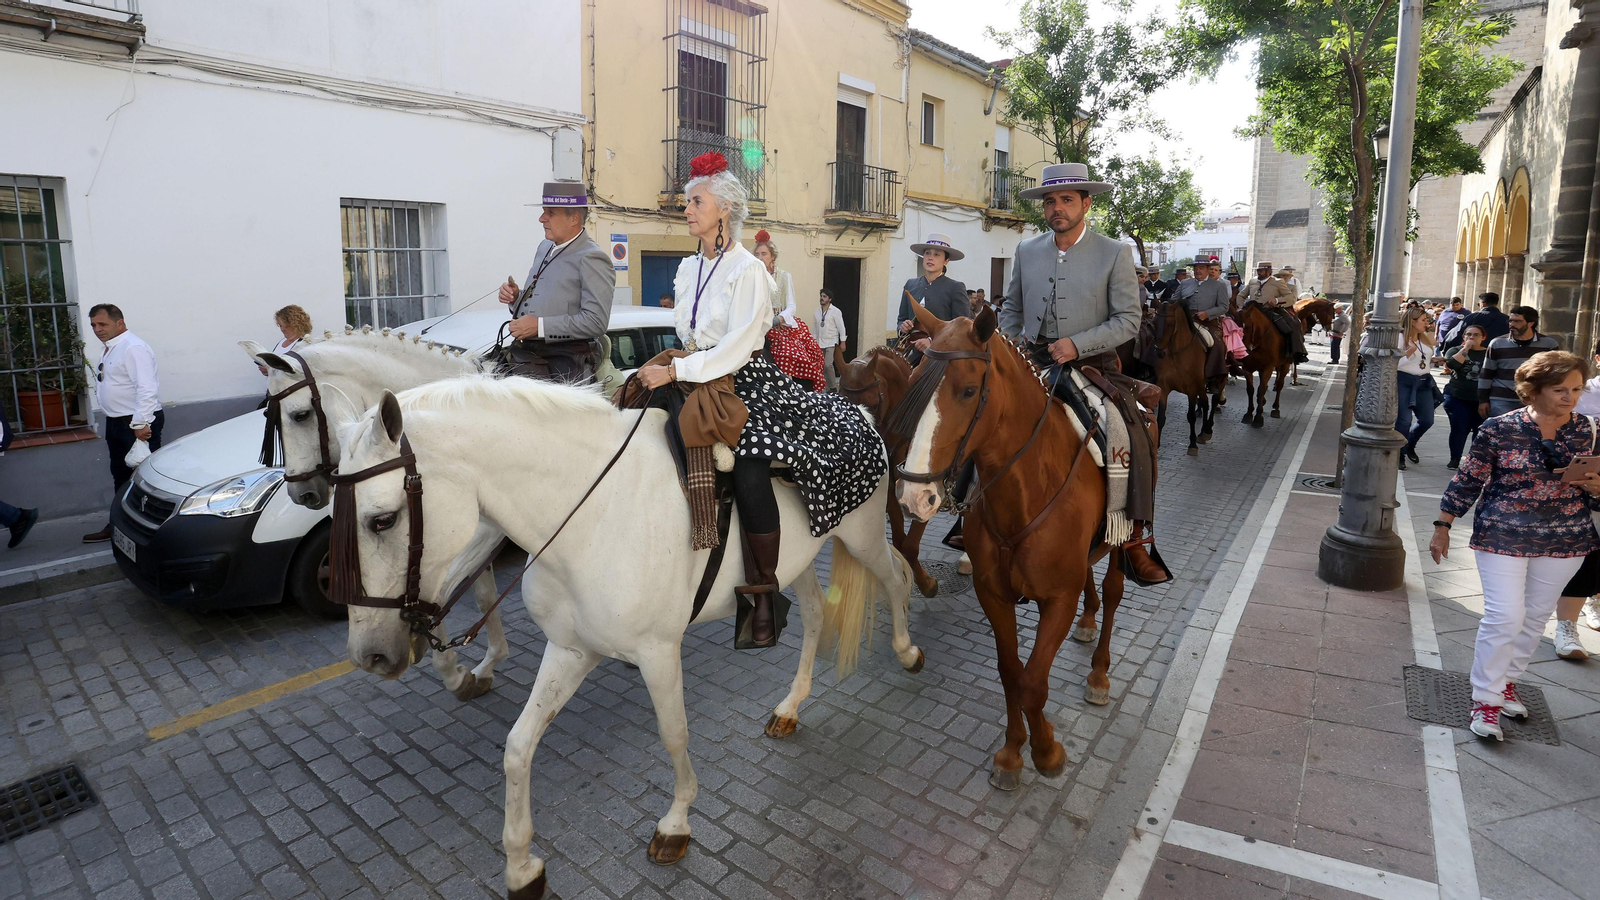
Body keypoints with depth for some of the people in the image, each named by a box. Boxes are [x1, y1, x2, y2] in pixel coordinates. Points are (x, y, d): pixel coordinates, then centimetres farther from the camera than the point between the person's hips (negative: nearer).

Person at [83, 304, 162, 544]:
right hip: (116, 422, 11)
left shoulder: (133, 348, -18)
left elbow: (146, 389, -26)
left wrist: (140, 423, -29)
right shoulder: (110, 349, 15)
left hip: (137, 424, -11)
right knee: (121, 476, 19)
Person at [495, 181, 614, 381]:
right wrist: (516, 298, 6)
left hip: (564, 361, -8)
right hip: (524, 353, 8)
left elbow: (596, 322, -18)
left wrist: (540, 326, -19)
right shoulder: (545, 247, 20)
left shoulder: (592, 258, -8)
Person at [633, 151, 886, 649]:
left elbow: (738, 343, -19)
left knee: (748, 473, -28)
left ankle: (763, 594, -13)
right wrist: (668, 369, 3)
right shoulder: (688, 268, 15)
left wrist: (676, 371, -23)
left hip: (745, 382, -7)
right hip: (696, 382, 7)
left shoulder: (747, 269, -8)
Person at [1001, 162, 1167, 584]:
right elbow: (1011, 309, 19)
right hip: (1035, 365, 3)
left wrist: (1077, 344, -17)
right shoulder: (1027, 250, 10)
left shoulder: (1115, 253, 0)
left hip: (1094, 364, -3)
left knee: (1135, 441, -20)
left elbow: (1128, 319, -4)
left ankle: (1135, 541, -6)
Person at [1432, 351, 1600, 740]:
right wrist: (1442, 527, -6)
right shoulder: (1500, 429, -10)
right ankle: (1485, 698, 5)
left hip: (1564, 543, 4)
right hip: (1503, 538, -4)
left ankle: (1507, 680, 33)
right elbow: (1467, 480, -5)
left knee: (1535, 617, 14)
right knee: (1504, 617, -7)